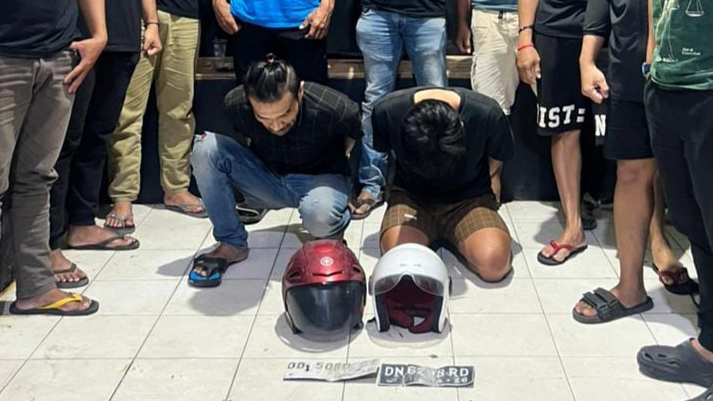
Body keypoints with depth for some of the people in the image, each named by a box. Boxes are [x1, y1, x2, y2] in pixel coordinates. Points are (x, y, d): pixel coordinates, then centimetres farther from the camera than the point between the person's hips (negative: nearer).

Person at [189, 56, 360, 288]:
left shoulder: (332, 109, -30)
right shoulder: (235, 105, -22)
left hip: (321, 178, -3)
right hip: (266, 176, 4)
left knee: (319, 216, -40)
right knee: (205, 149, -20)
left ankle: (334, 234, 0)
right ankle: (231, 243, -9)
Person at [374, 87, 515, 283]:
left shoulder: (488, 115, -22)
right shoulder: (388, 111, -20)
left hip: (468, 198, 0)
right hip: (411, 196, 1)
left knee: (494, 262, -29)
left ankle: (451, 237, 5)